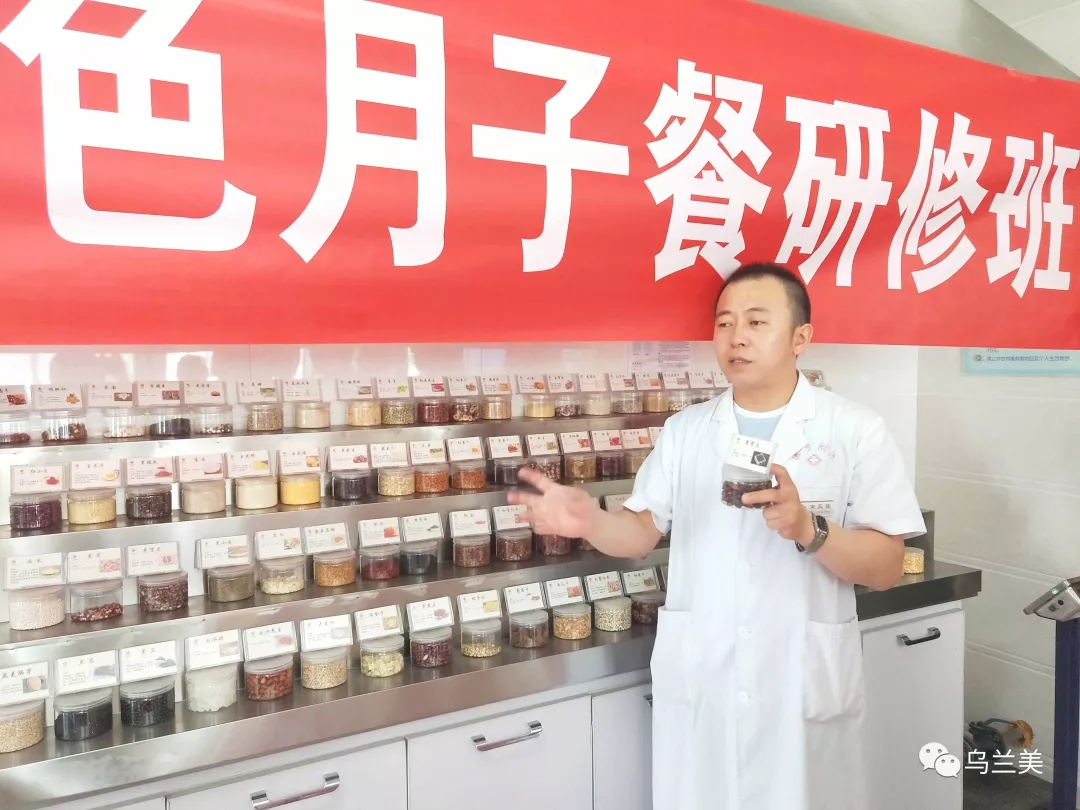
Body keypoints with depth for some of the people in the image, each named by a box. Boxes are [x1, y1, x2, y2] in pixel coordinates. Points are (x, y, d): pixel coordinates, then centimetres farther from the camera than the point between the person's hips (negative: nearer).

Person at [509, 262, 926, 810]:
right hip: (695, 684, 3)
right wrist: (590, 521, -17)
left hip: (806, 688, -2)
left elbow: (886, 567, -8)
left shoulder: (857, 431, -5)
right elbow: (642, 531, 3)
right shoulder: (683, 430, 6)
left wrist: (808, 528, -26)